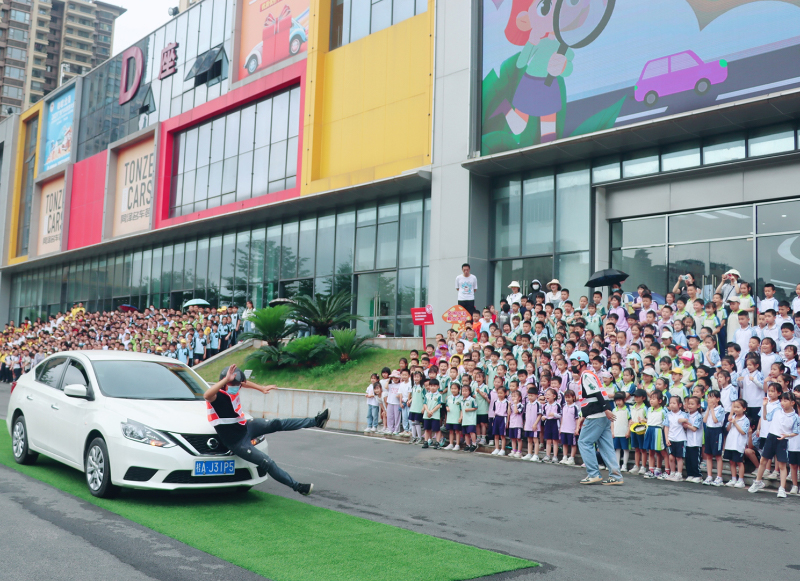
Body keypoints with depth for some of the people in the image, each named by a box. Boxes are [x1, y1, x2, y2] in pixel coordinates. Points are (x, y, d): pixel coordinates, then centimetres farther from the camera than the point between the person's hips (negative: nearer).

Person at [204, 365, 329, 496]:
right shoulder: (216, 396, -28)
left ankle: (316, 421, 10)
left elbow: (244, 382, 19)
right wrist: (226, 379, -60)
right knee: (267, 463, -7)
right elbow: (207, 395, -54)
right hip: (237, 443, -8)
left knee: (277, 424, 1)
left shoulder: (233, 387, -5)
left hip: (245, 427, 8)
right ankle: (296, 486, 3)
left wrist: (261, 388, 15)